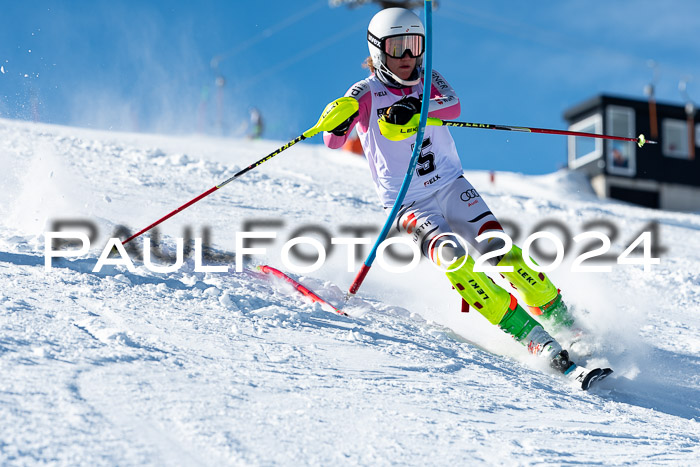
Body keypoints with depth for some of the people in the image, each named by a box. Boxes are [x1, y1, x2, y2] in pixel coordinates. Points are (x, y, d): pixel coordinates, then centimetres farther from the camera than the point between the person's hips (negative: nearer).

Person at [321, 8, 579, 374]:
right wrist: (338, 121, -39)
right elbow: (333, 142, -15)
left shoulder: (428, 82, 5)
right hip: (409, 204, -3)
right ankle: (527, 333, -25)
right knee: (451, 256, -28)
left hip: (450, 186, 3)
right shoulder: (365, 95, -3)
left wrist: (414, 110, -38)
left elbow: (453, 105, -18)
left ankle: (561, 317, 0)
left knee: (498, 250, -15)